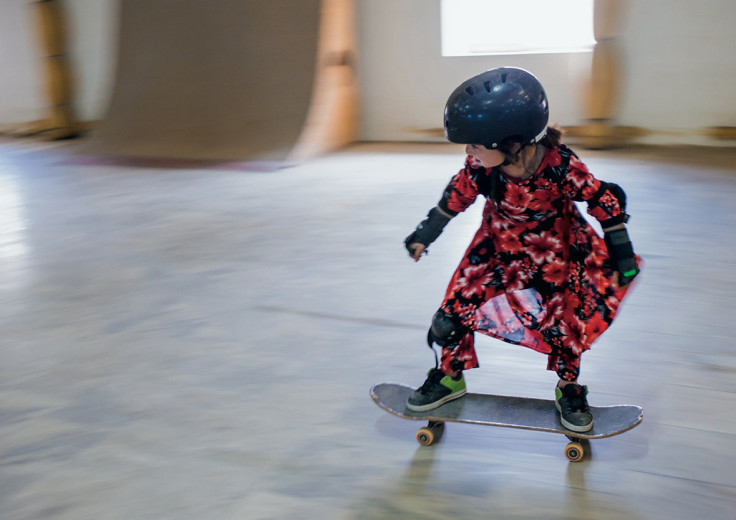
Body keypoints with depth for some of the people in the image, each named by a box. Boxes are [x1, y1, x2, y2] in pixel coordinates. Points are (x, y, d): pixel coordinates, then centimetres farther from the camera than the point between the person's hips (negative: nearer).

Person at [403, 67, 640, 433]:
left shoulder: (561, 166, -33)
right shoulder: (479, 165, -26)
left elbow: (605, 201, -19)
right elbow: (457, 196, -5)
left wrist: (622, 255, -11)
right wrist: (425, 234, 2)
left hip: (554, 248, -2)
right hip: (498, 244, 2)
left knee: (567, 322, -1)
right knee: (457, 305, -4)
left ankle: (568, 390, 26)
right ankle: (449, 377, 19)